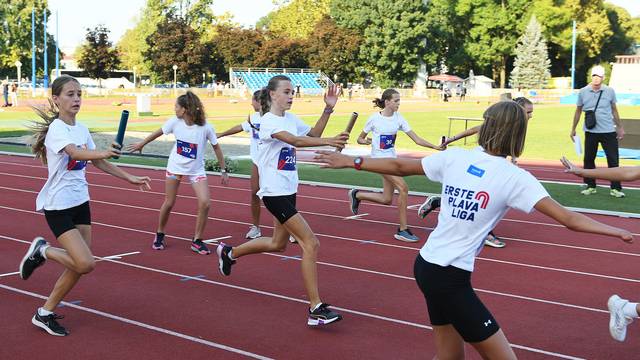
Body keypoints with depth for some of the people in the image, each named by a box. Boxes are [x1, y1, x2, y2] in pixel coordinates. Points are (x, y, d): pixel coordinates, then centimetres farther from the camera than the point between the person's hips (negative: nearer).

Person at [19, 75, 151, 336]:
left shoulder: (81, 129, 7)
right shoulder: (57, 129, -17)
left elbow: (98, 161, 18)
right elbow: (75, 152, -37)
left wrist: (130, 178, 15)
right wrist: (102, 152, -56)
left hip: (80, 202, 8)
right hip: (58, 205, -8)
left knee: (78, 265, 7)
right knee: (85, 263, -18)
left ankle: (45, 313, 22)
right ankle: (42, 251, 9)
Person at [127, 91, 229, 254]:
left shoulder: (205, 127, -19)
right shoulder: (175, 122, -11)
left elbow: (216, 147, -7)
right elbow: (159, 132, 7)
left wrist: (223, 170, -4)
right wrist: (141, 144, 19)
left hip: (196, 170, -2)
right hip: (175, 167, 2)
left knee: (205, 203, -17)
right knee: (169, 203, 6)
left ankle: (197, 241, -1)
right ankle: (159, 235, 30)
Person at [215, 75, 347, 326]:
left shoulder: (291, 118, 9)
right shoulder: (268, 121, -17)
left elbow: (313, 134, 11)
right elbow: (295, 141, -32)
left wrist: (328, 109, 0)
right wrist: (329, 141, -44)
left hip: (288, 190, 9)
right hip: (275, 192, -9)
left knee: (278, 244, 23)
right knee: (311, 244, -15)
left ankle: (229, 252, 44)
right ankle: (316, 309, -11)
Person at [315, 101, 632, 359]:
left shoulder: (454, 156, 2)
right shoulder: (514, 177, -12)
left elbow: (400, 167, 11)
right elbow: (568, 218, -16)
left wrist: (351, 161, 24)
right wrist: (619, 232, -8)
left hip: (427, 265, 7)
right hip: (450, 279, -7)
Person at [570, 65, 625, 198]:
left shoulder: (610, 91, 0)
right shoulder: (583, 92, 0)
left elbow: (614, 110, 11)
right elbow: (578, 111, 9)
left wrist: (620, 127, 12)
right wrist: (573, 129, 9)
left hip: (609, 132, -1)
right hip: (590, 131, 1)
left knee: (613, 160, -2)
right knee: (588, 159, 6)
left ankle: (615, 188, 4)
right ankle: (590, 187, 18)